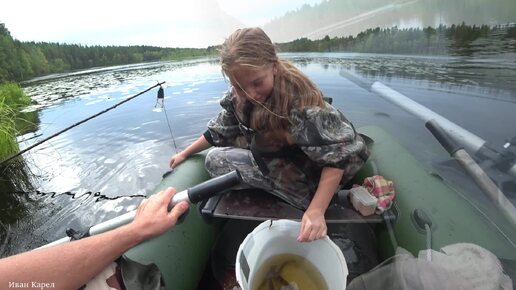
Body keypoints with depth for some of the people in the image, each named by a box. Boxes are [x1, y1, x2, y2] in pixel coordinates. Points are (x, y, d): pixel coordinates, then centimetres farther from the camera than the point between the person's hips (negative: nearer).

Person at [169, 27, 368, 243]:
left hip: (305, 176, -7)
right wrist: (185, 153, 11)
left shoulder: (299, 99, -30)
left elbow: (337, 156, -27)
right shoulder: (238, 94, -10)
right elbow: (220, 130, 5)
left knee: (216, 161, -15)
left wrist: (316, 211, -33)